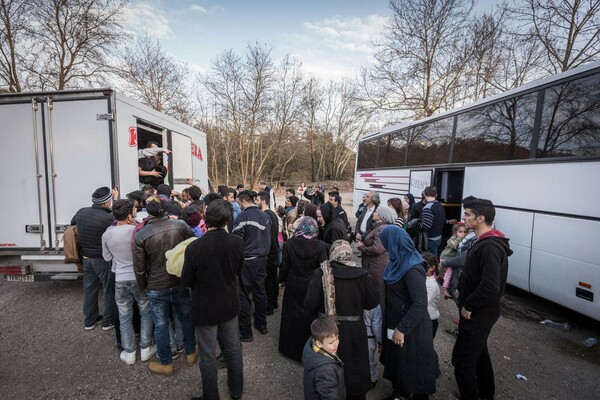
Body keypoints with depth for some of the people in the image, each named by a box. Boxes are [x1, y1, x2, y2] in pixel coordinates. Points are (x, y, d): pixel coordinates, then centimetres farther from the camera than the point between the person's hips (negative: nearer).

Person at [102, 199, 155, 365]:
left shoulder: (107, 234, -5)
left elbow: (107, 257, 8)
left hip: (120, 280, 3)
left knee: (125, 317, 16)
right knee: (146, 313, 16)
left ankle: (129, 353, 26)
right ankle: (146, 348, 25)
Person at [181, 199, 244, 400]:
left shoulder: (194, 247, -25)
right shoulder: (237, 242, -15)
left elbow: (186, 281, -12)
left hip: (205, 308, -3)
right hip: (230, 304, 4)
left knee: (208, 357, 15)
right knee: (233, 349, 23)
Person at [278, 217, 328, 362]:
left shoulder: (289, 244, -14)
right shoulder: (320, 246, -17)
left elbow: (284, 267, -7)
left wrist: (282, 279, 11)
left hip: (293, 288, 1)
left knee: (292, 317, 20)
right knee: (310, 318, 16)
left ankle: (290, 348, 38)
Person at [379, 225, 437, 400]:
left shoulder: (412, 269, -28)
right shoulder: (400, 261, 0)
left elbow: (420, 304, -29)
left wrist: (402, 328, -23)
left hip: (411, 328, -9)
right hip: (396, 321, 9)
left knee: (413, 364, 13)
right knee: (397, 360, 24)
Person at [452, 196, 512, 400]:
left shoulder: (490, 247, -26)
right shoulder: (485, 241, 6)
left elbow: (490, 287, -33)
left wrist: (468, 306, -21)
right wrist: (463, 290, 8)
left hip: (479, 313, -10)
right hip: (479, 310, 10)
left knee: (462, 359, 0)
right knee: (479, 353, 26)